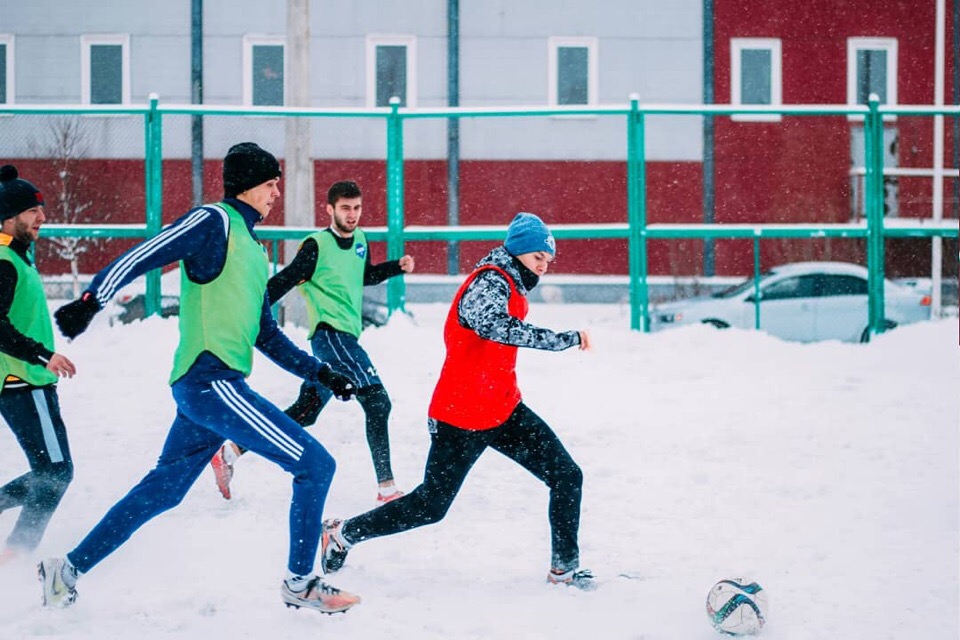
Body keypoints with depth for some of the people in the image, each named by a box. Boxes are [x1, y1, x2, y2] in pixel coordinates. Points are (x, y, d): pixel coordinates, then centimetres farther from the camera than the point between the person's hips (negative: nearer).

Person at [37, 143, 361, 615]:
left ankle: (69, 570, 22)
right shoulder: (214, 221, -6)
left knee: (160, 491, 16)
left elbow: (266, 336, 26)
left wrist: (320, 373, 21)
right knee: (315, 465, -7)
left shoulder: (252, 249, 22)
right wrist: (90, 302, -27)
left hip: (201, 388, 10)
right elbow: (140, 257, -15)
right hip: (211, 381, -10)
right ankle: (300, 583, 2)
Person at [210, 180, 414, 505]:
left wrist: (397, 267, 16)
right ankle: (386, 488, -17)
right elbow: (283, 281, -11)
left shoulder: (359, 240, 13)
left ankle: (231, 451, 19)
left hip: (346, 337, 9)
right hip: (330, 333, -9)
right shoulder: (317, 246, -10)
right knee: (377, 402, -16)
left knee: (304, 412, 12)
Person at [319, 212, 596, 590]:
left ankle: (565, 566, 6)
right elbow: (501, 329, -40)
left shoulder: (511, 286, 10)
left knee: (567, 477, -3)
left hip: (503, 410, 9)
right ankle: (342, 534, 20)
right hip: (461, 417, -9)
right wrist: (566, 340, -41)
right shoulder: (490, 283, -20)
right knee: (431, 505, 2)